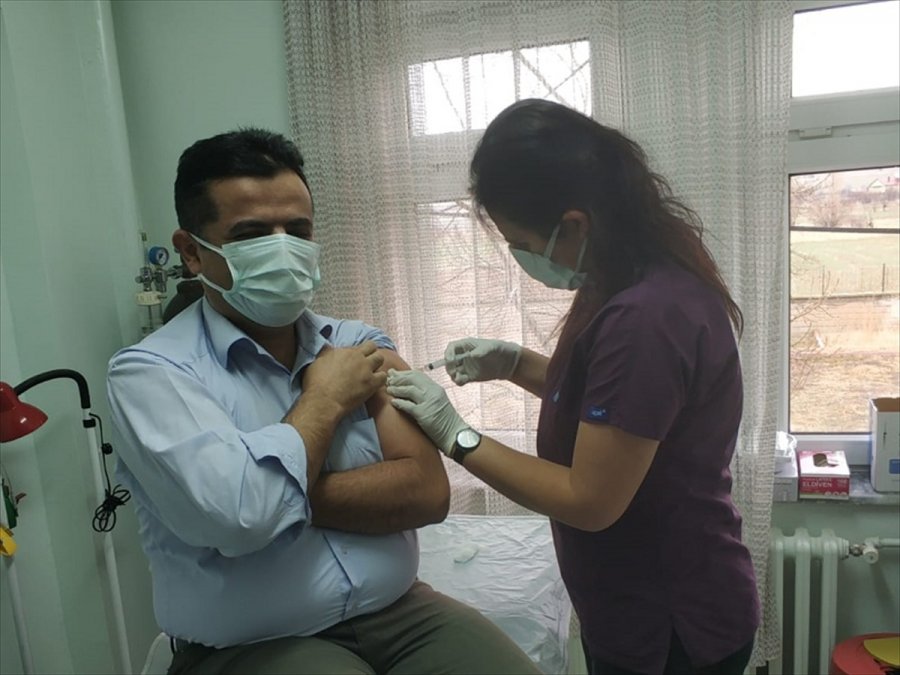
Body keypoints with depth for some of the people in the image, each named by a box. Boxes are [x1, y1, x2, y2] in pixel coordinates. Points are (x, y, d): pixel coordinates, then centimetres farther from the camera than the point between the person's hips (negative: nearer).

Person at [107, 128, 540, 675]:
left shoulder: (362, 346, 4)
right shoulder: (150, 371, -8)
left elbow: (427, 492, -6)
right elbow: (234, 516, -24)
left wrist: (284, 496, -14)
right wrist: (326, 399, -11)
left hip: (398, 612, 4)